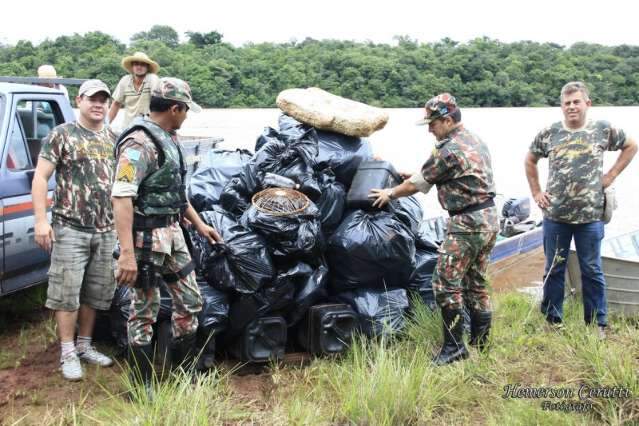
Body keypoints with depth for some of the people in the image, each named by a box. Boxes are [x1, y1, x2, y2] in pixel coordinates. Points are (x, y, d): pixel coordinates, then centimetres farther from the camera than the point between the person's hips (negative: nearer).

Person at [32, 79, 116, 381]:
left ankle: (84, 346, 24)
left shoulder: (113, 139, 13)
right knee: (67, 293, -3)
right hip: (70, 228, -5)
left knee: (95, 294, 10)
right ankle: (68, 354, 6)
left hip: (106, 231, 5)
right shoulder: (61, 135, -1)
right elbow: (40, 178, -5)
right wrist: (41, 220, -14)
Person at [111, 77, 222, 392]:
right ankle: (142, 387, 16)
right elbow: (121, 197, -26)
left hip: (173, 233, 9)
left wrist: (199, 225, 23)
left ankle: (184, 372, 29)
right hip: (147, 237, -9)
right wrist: (126, 253, -32)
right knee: (145, 311, 2)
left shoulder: (168, 139, 11)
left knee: (190, 301, 14)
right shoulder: (139, 143, -19)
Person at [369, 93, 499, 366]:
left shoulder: (449, 150, -16)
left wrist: (390, 194, 8)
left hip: (467, 223, -10)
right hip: (489, 219, 10)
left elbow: (417, 184, -7)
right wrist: (422, 174, 25)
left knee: (446, 284, -5)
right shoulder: (476, 141, 13)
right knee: (476, 283, 16)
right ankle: (480, 342, 22)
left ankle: (454, 347, -2)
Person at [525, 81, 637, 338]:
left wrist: (611, 175, 4)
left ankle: (598, 324, 20)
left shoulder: (604, 130, -1)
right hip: (555, 216, 1)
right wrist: (536, 192, 8)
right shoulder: (548, 134, 2)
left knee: (592, 271, 7)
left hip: (590, 216, -1)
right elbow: (530, 161, 16)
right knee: (553, 269, 10)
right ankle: (552, 320, 24)